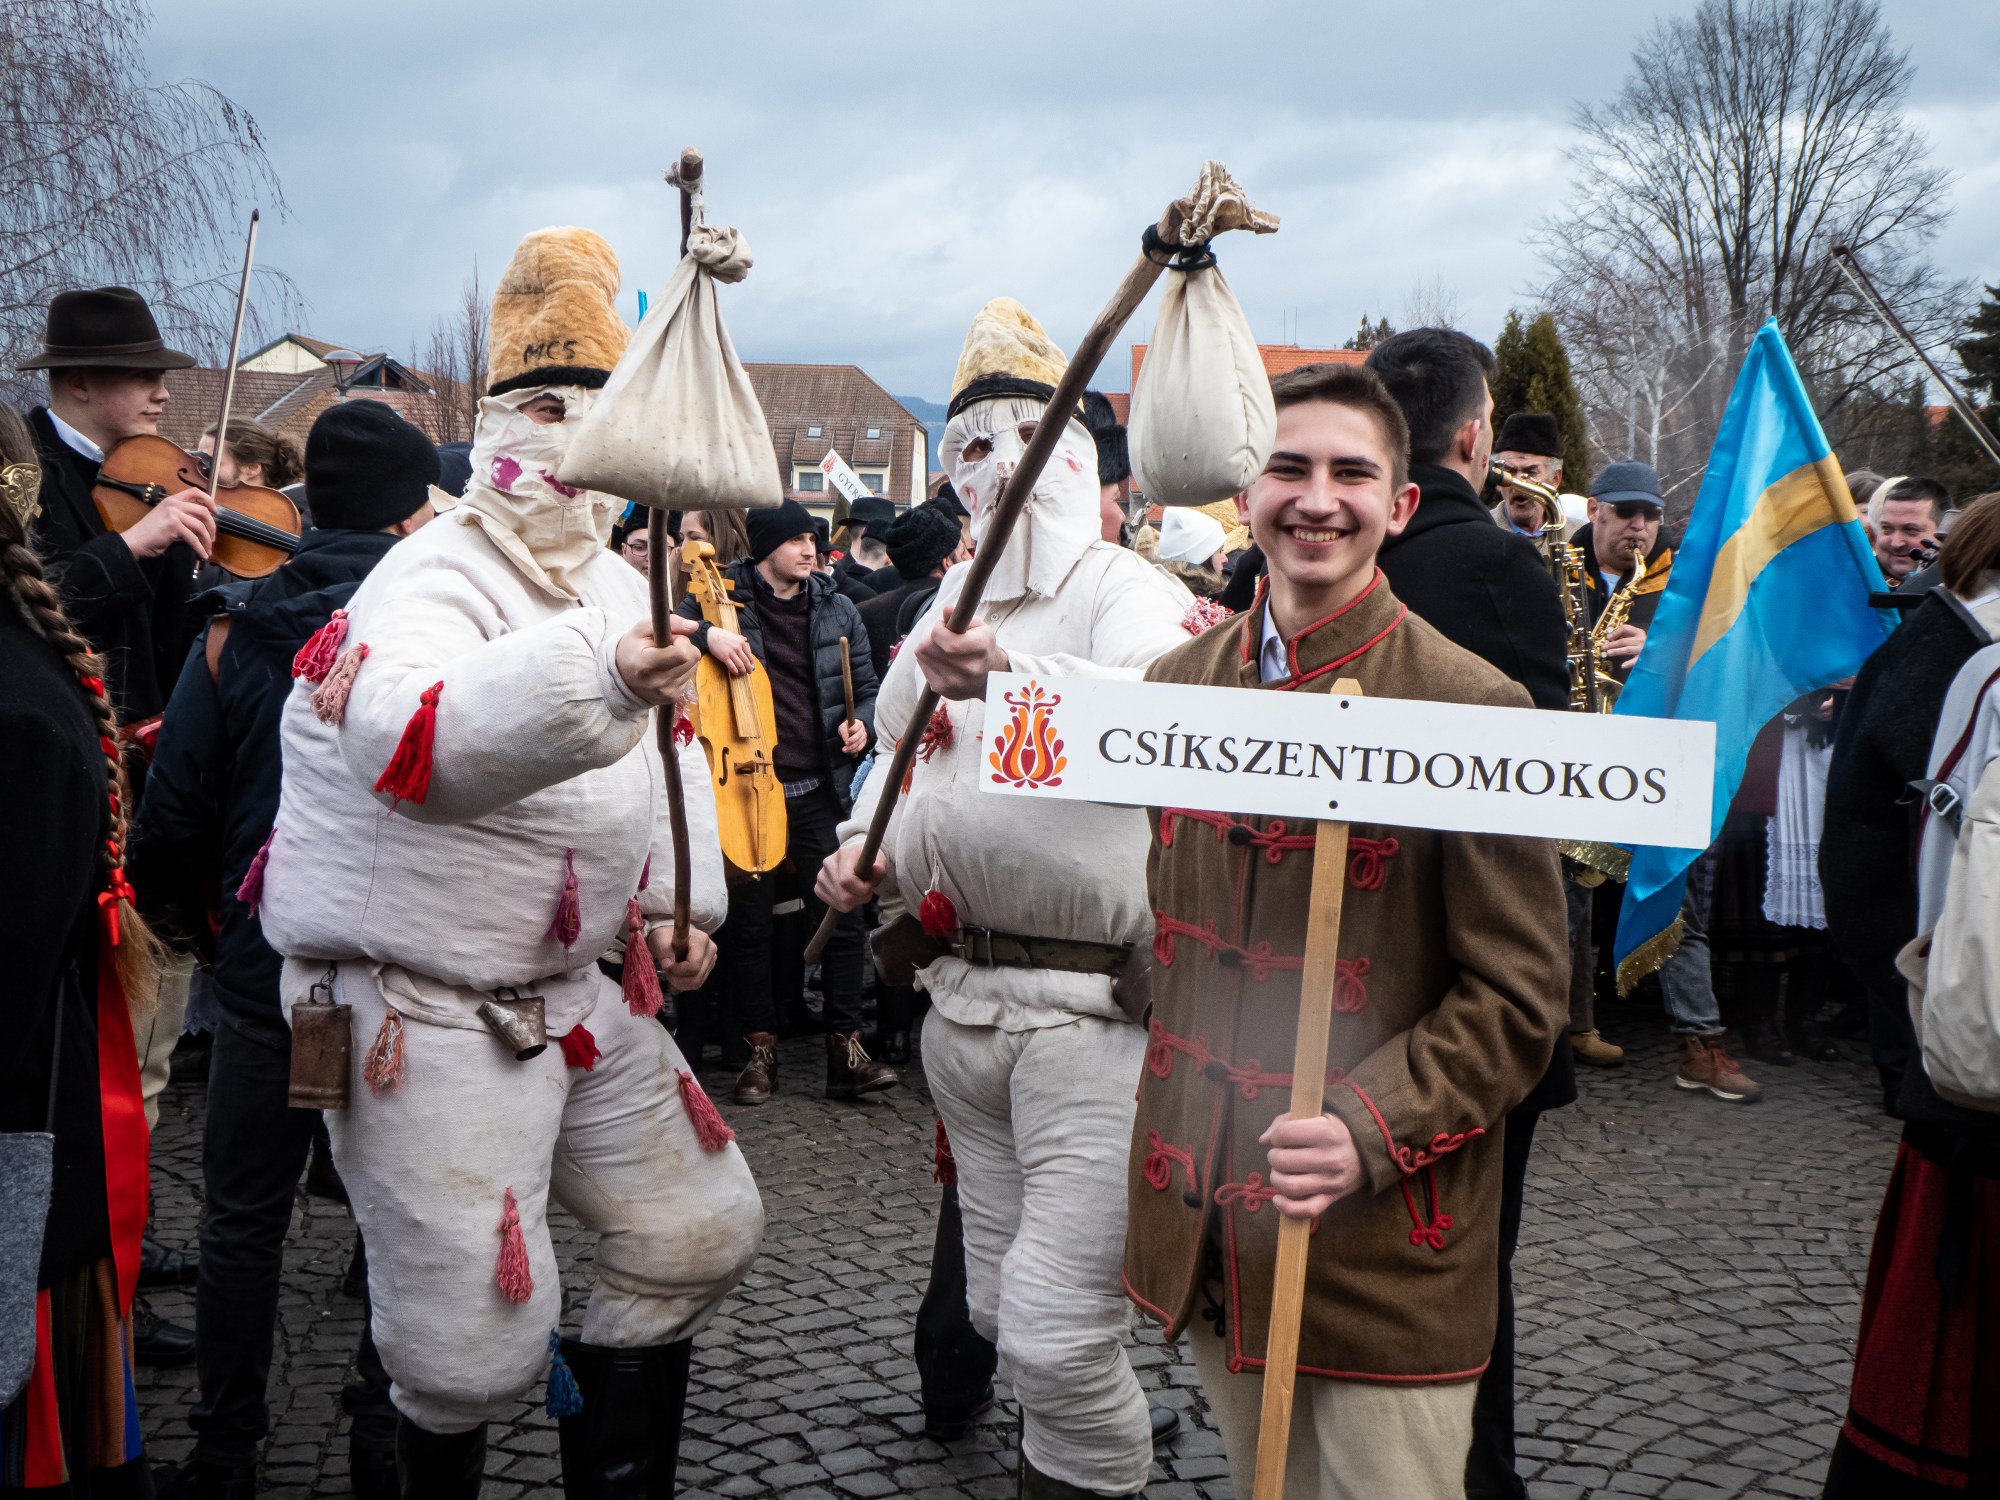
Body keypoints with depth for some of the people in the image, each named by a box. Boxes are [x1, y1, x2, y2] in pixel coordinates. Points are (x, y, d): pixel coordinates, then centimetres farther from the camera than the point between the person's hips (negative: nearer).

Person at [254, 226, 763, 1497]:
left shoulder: (621, 585, 9)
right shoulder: (433, 580, -18)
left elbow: (670, 750, 24)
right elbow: (402, 738, -41)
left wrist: (685, 896, 9)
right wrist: (600, 671, -55)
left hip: (572, 988, 8)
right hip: (426, 1011, -8)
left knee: (703, 1233, 16)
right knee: (474, 1349, -7)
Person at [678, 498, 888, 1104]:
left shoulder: (837, 611, 10)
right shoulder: (724, 597, 2)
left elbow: (866, 687, 18)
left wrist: (861, 722, -3)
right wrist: (704, 633, -23)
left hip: (820, 789, 2)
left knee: (841, 916, -3)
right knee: (749, 922, 5)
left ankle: (846, 1051, 6)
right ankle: (761, 1048, 18)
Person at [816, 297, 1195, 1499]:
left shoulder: (1126, 592, -10)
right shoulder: (953, 603, 15)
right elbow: (901, 744, 29)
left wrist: (1012, 672, -47)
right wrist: (864, 848, 11)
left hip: (1093, 1005, -8)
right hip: (964, 991, 8)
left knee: (1057, 1331, -10)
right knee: (1005, 1303, 19)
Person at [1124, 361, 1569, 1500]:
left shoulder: (1474, 707, -12)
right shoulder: (1180, 684, 6)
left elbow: (1521, 997, -10)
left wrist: (1372, 1128, -22)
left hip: (1386, 1243, -5)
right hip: (1211, 1232, 5)